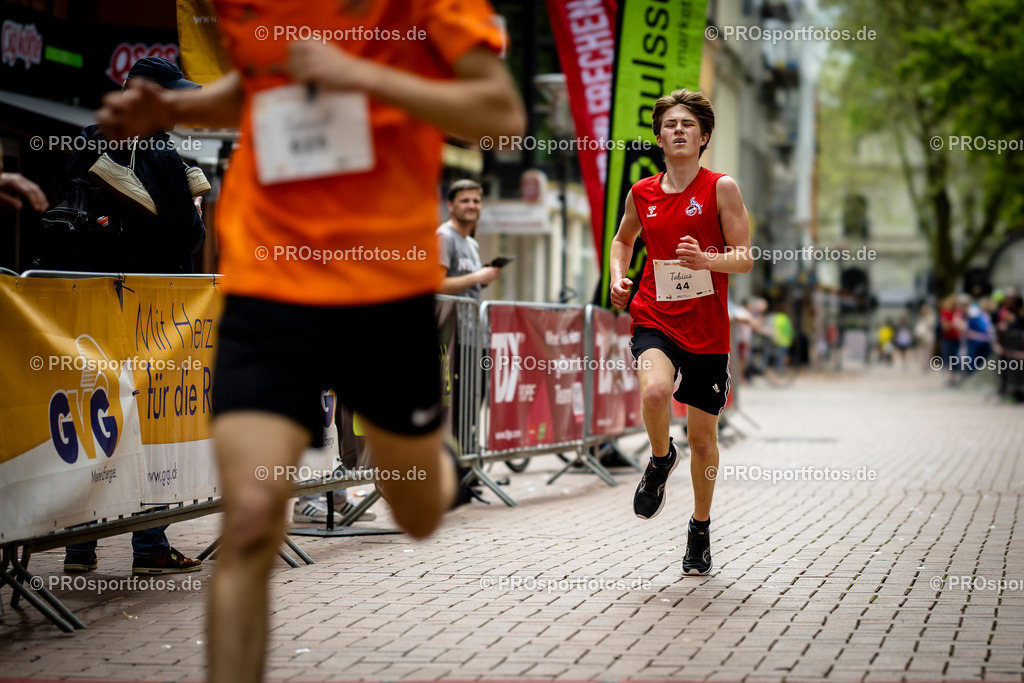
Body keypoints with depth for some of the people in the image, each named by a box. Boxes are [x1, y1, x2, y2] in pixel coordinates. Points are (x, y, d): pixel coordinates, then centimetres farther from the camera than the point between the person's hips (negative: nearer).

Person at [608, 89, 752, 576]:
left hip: (707, 330, -1)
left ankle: (700, 528, 29)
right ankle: (660, 460, 2)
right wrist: (618, 277, 5)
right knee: (655, 391, -31)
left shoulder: (722, 189, -4)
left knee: (702, 437, 7)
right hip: (654, 320, 1)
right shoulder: (642, 193, 5)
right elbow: (623, 239, 25)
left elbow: (745, 259, -6)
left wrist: (707, 259, -25)